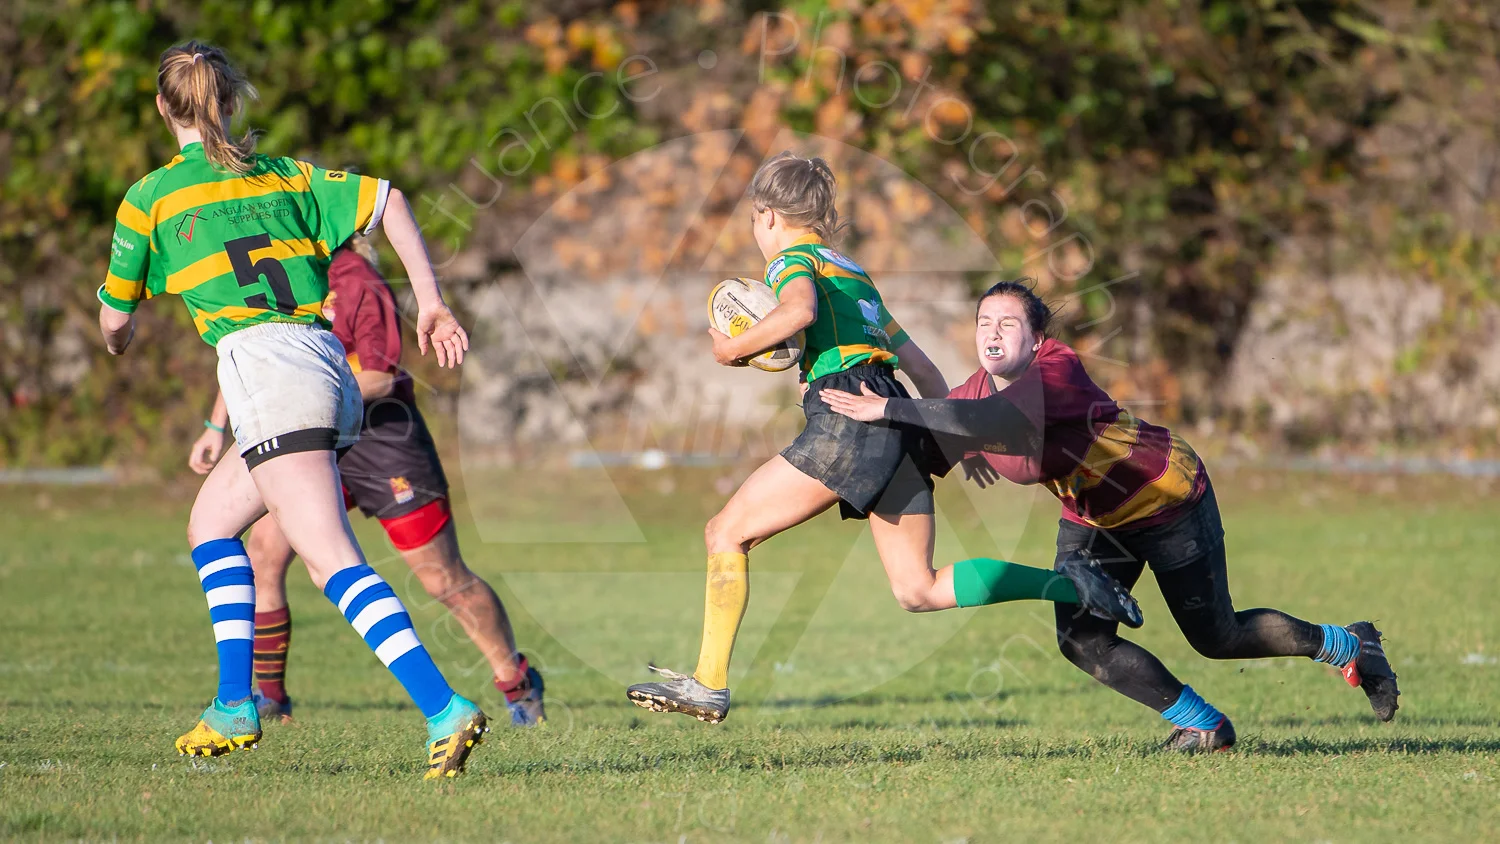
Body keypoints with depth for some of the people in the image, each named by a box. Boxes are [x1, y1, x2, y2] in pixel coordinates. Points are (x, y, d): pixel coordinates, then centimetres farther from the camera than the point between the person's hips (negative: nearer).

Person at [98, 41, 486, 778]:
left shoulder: (150, 197, 8)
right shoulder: (284, 175, 21)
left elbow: (114, 320, 17)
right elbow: (384, 199, 12)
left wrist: (118, 339, 41)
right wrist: (431, 302, 11)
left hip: (265, 361, -7)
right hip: (330, 361, 7)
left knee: (332, 560, -16)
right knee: (210, 522, 24)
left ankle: (445, 709, -31)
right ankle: (236, 706, 19)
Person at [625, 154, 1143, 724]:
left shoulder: (793, 259, 4)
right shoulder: (854, 274, 30)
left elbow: (799, 311, -21)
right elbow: (919, 364, 30)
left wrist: (734, 350, -9)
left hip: (849, 417, -8)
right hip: (901, 429, 8)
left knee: (727, 532, 0)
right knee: (919, 590, 6)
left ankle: (709, 684, -6)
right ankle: (1071, 583, -5)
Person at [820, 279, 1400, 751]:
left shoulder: (1057, 370, -35)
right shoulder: (982, 387, -12)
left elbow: (997, 418, -54)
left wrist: (892, 408, -58)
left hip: (1169, 497, -7)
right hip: (1091, 517, 7)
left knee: (1217, 637, 4)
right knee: (1082, 641, -9)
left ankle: (1349, 647, 31)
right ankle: (1202, 725, 8)